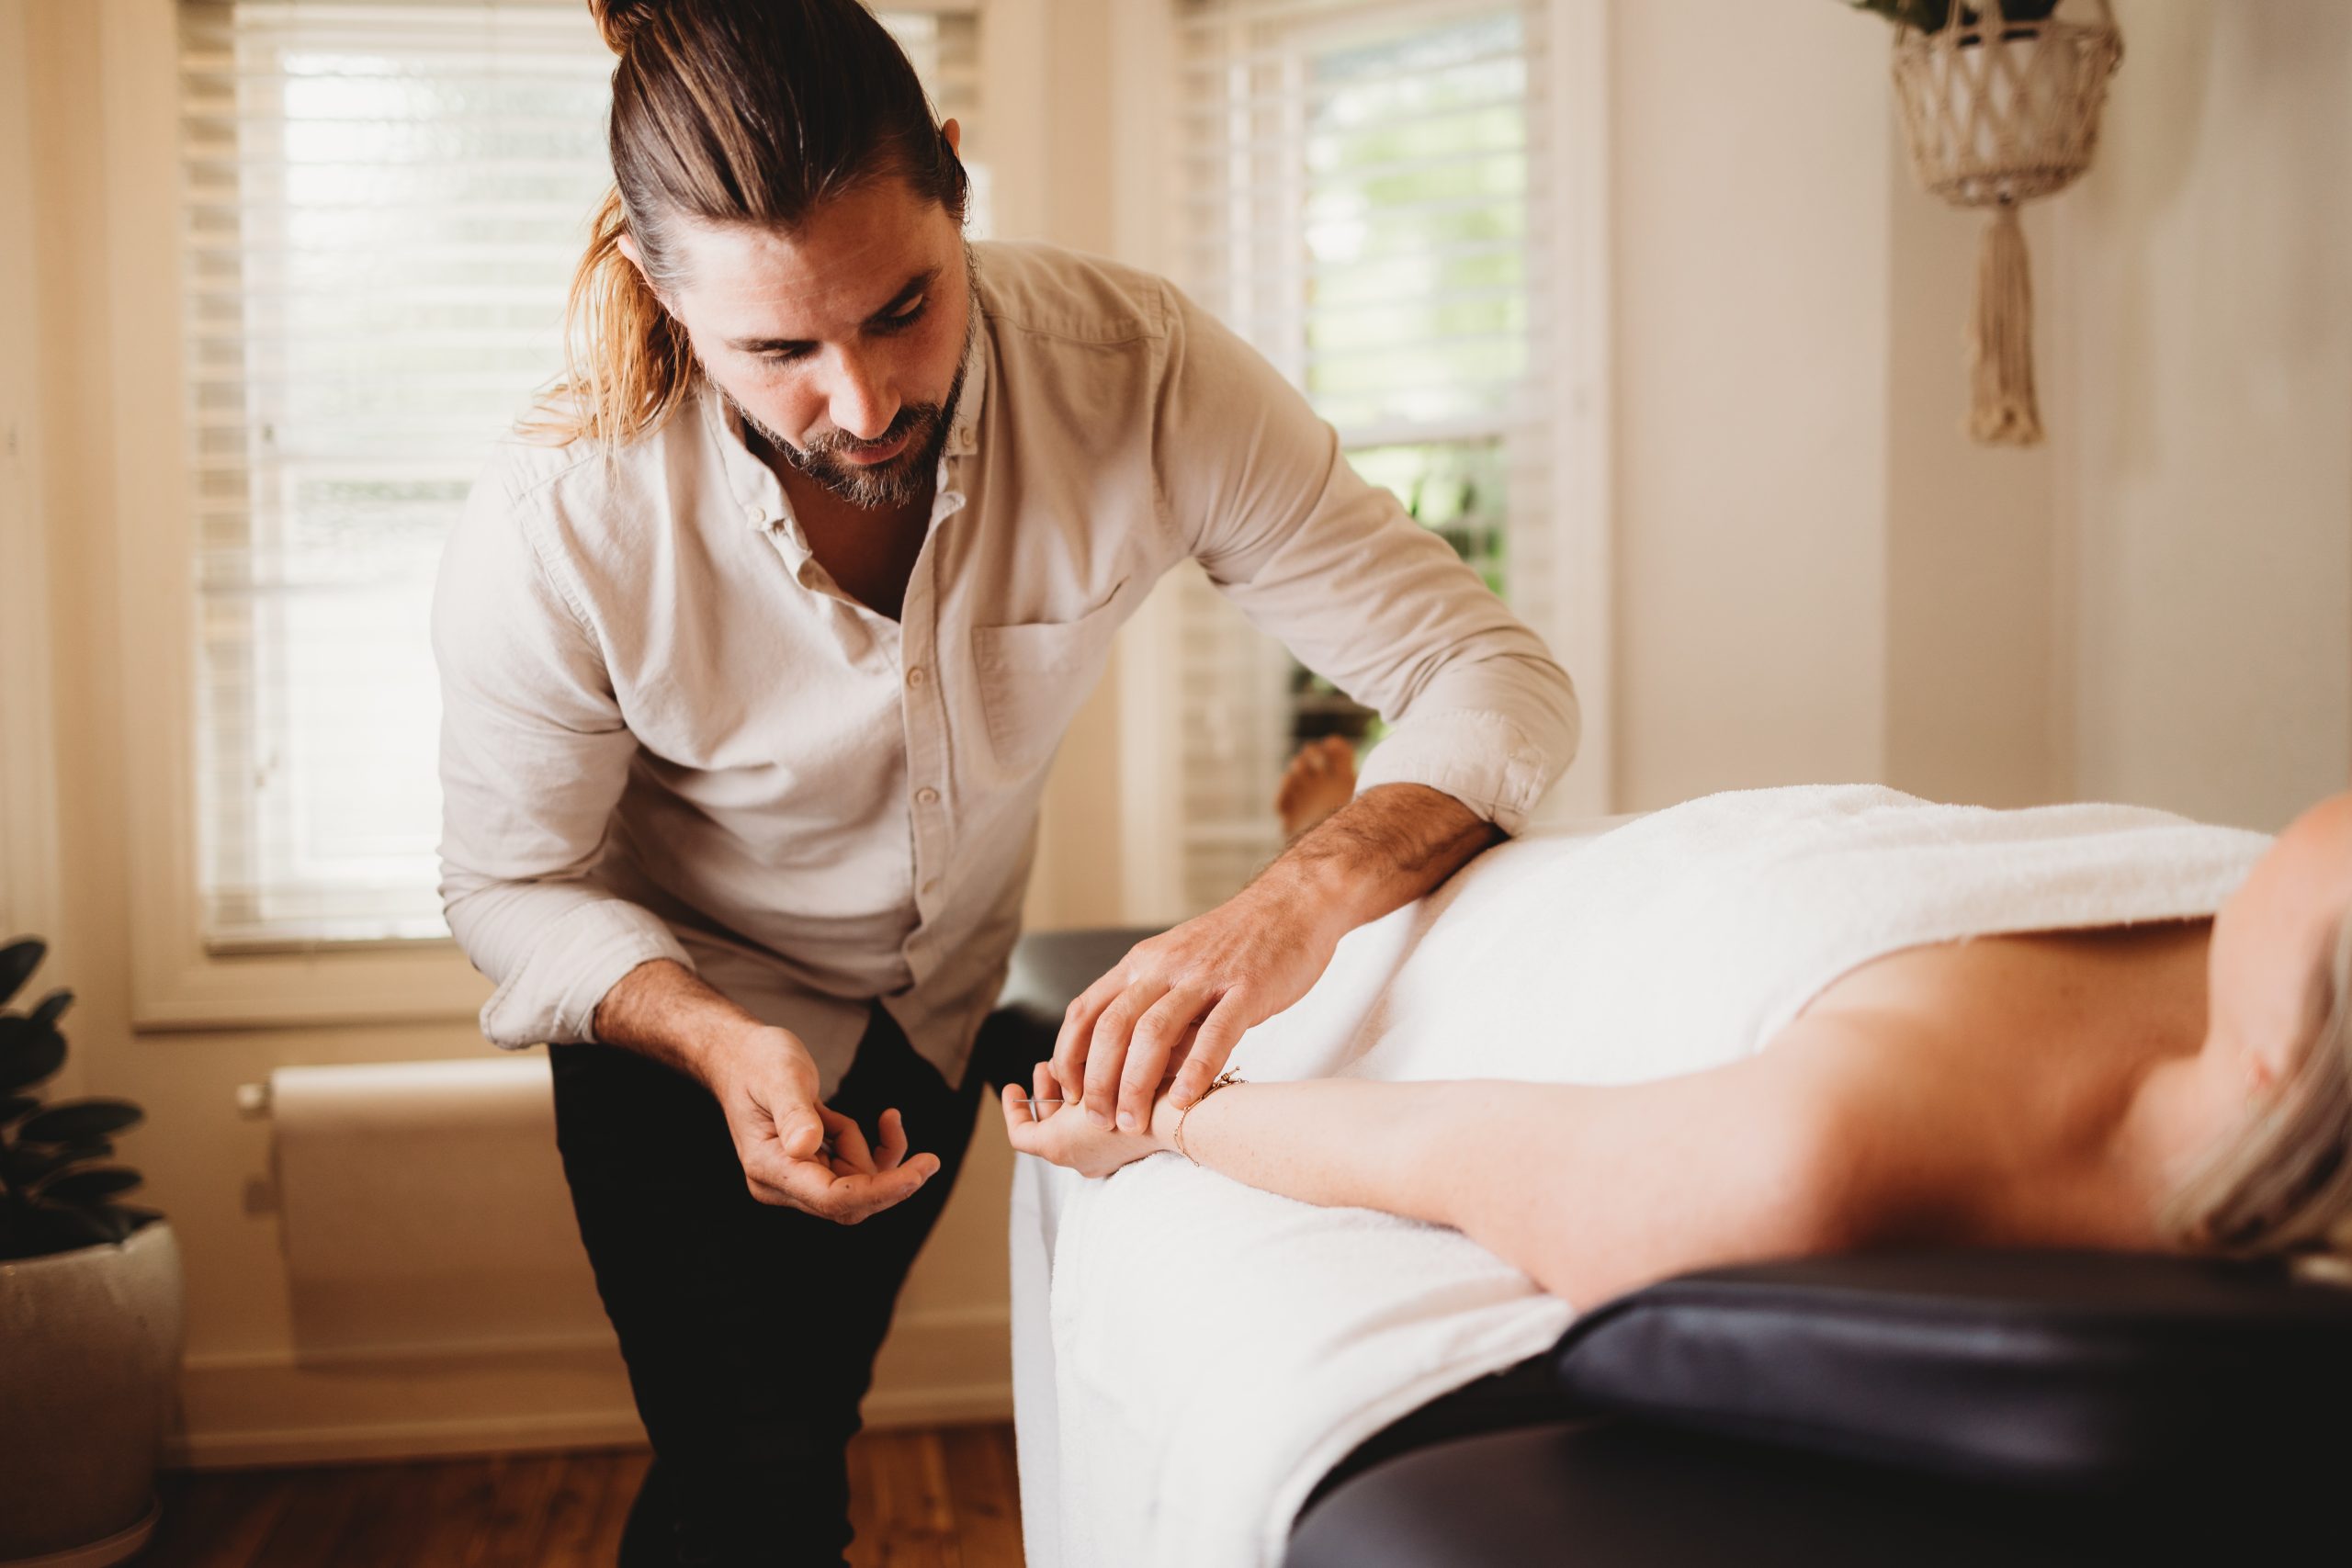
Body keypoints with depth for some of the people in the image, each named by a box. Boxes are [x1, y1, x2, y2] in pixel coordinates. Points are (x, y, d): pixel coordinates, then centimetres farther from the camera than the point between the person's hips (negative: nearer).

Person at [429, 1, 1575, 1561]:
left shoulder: (1137, 371, -31)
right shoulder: (554, 534, -33)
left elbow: (1494, 672, -30)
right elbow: (514, 888, -16)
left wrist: (1309, 897, -50)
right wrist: (720, 1046, -36)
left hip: (954, 994, 2)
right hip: (683, 1018, -2)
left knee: (812, 1417, 19)